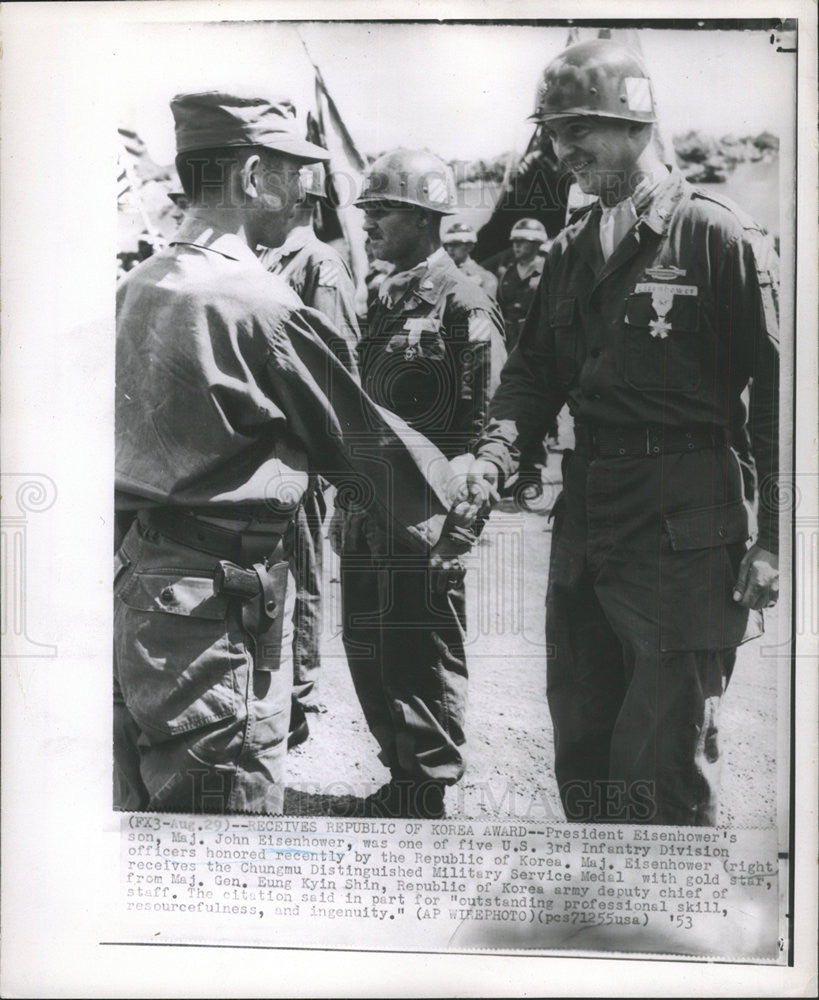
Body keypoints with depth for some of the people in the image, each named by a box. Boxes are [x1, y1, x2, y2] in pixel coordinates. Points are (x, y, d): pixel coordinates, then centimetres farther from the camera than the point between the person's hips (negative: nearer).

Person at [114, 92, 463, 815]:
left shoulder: (138, 286, 7)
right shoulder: (259, 302, -17)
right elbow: (362, 435, -8)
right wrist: (446, 519, 7)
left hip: (138, 574, 9)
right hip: (217, 606, -9)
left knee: (145, 810, 20)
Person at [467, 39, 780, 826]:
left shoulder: (718, 236, -7)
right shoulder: (569, 251, 13)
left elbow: (777, 390, -8)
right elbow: (535, 369, 14)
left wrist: (772, 540, -11)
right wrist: (499, 448, -7)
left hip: (682, 535, -6)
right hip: (583, 524, 7)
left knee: (665, 767, 1)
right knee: (580, 751, 18)